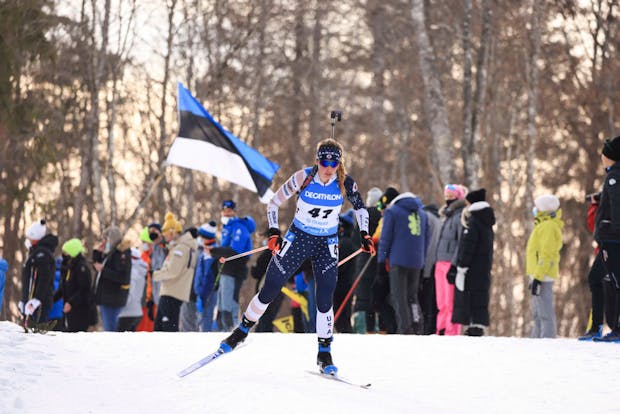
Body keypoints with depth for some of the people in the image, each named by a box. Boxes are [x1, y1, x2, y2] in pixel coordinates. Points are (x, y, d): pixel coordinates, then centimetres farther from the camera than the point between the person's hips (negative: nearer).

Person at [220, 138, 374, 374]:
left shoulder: (345, 184, -13)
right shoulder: (303, 178, -18)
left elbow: (360, 207, 7)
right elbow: (274, 203, -7)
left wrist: (365, 235, -4)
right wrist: (274, 233, -17)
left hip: (327, 244, 1)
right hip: (298, 238, 0)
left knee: (325, 299, -10)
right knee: (269, 290, 2)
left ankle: (324, 354, 3)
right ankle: (243, 330, 23)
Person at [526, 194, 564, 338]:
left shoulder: (549, 227, -14)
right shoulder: (545, 226, 19)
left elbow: (546, 254, -20)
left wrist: (538, 277, -23)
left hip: (542, 275, -11)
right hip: (538, 274, 11)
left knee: (545, 312, -12)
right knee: (538, 312, 16)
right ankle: (537, 338, 22)